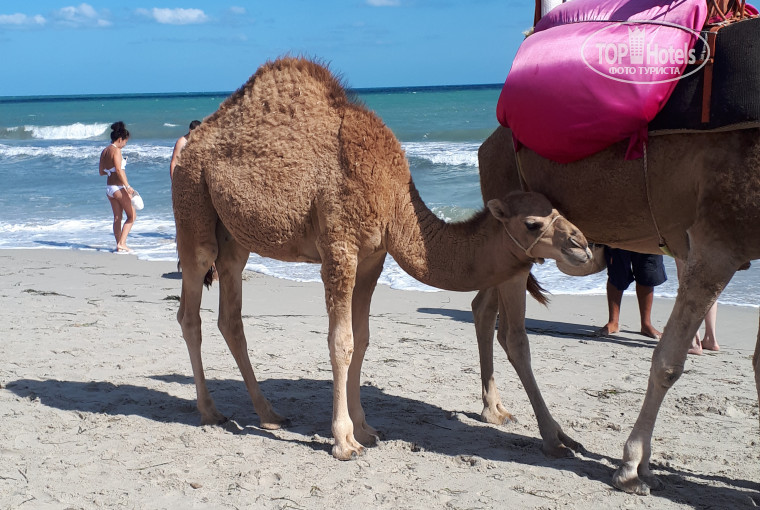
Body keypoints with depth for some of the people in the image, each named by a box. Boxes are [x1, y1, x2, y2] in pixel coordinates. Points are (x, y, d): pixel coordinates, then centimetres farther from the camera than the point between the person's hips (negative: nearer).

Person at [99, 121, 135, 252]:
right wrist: (128, 186, -27)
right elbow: (119, 170, -24)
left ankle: (119, 244, 13)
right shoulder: (116, 150, -14)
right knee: (132, 216, 1)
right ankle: (122, 243, -7)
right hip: (119, 187, -8)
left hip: (109, 187, 8)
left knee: (117, 217, 13)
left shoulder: (104, 151, 10)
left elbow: (101, 172, 16)